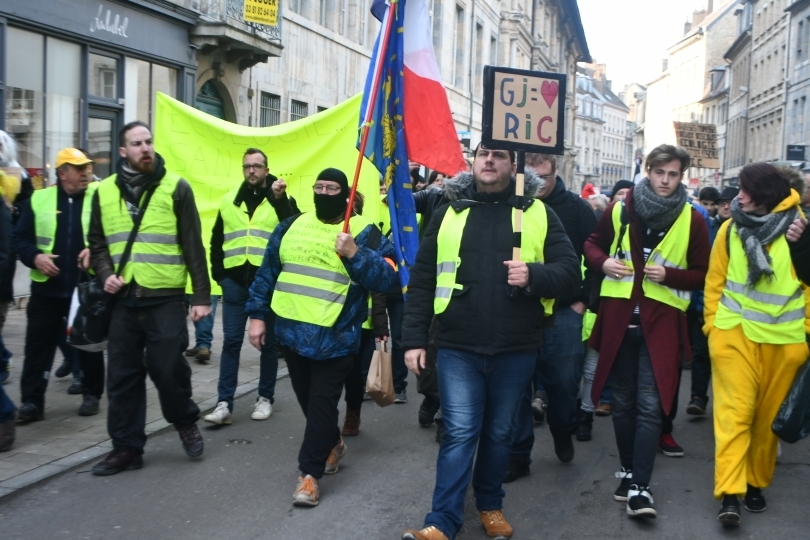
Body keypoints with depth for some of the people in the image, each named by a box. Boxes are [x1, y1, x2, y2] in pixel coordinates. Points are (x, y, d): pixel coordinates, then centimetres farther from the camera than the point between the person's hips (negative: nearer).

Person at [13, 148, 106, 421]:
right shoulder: (39, 199, 4)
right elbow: (21, 238, 6)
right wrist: (35, 257, -12)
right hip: (47, 288, 1)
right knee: (38, 344, 3)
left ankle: (91, 395, 23)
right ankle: (32, 401, 10)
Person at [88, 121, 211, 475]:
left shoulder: (175, 188, 0)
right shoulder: (105, 191, 9)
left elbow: (193, 246, -2)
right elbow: (97, 242, 17)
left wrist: (201, 296, -6)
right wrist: (106, 273, -4)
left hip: (165, 297, -3)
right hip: (123, 298, 3)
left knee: (167, 368, -5)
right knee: (123, 374, 6)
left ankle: (186, 422, 23)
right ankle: (127, 446, 16)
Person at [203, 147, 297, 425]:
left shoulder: (282, 200, 2)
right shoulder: (229, 201, 11)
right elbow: (217, 240, 17)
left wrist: (280, 199, -24)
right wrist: (219, 272, 8)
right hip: (235, 281, 2)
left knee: (269, 342, 7)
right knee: (231, 342, -1)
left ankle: (265, 398, 19)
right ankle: (224, 404, 0)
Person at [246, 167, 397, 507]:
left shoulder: (365, 232, -5)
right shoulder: (291, 226, 8)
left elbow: (386, 279, -16)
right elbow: (267, 273, 12)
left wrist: (355, 254, -28)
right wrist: (258, 315, 8)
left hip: (335, 337, -5)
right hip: (292, 331, 5)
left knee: (322, 402, -3)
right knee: (307, 398, 18)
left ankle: (310, 472, 4)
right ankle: (332, 445, 41)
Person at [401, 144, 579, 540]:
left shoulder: (538, 214, 4)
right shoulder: (448, 213, 6)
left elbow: (570, 269, 0)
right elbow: (422, 280, 6)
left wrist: (534, 275, -20)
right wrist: (414, 338, 1)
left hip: (516, 349, 1)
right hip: (458, 347, 0)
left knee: (499, 432, 14)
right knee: (460, 432, -2)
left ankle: (490, 505, 32)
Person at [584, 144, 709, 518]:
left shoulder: (692, 220, -1)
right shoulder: (620, 209, 3)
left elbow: (702, 275, 3)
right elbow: (593, 244, 16)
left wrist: (669, 275, -14)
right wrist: (603, 262, -6)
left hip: (661, 322, -2)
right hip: (618, 318, 2)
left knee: (649, 405, -6)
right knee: (623, 401, 12)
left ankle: (638, 486, -4)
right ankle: (628, 470, 28)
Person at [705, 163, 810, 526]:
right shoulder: (730, 228, 2)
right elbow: (715, 280, 8)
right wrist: (713, 323, 4)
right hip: (735, 333, 0)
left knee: (769, 415, 10)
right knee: (735, 410, -6)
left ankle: (756, 482, 26)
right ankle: (729, 492, -7)